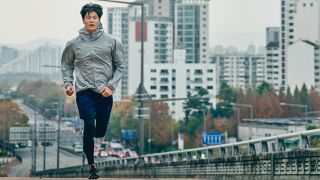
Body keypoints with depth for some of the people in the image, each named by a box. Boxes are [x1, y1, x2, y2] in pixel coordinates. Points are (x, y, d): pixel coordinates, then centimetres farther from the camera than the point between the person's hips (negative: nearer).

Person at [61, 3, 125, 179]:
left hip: (105, 93, 1)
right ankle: (91, 165, -7)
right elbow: (66, 65, 16)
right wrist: (68, 83, 3)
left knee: (100, 131, 6)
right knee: (89, 125, -17)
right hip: (84, 91, -1)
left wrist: (111, 86, -6)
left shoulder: (112, 42, 0)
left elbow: (120, 66, 5)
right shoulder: (74, 43, 2)